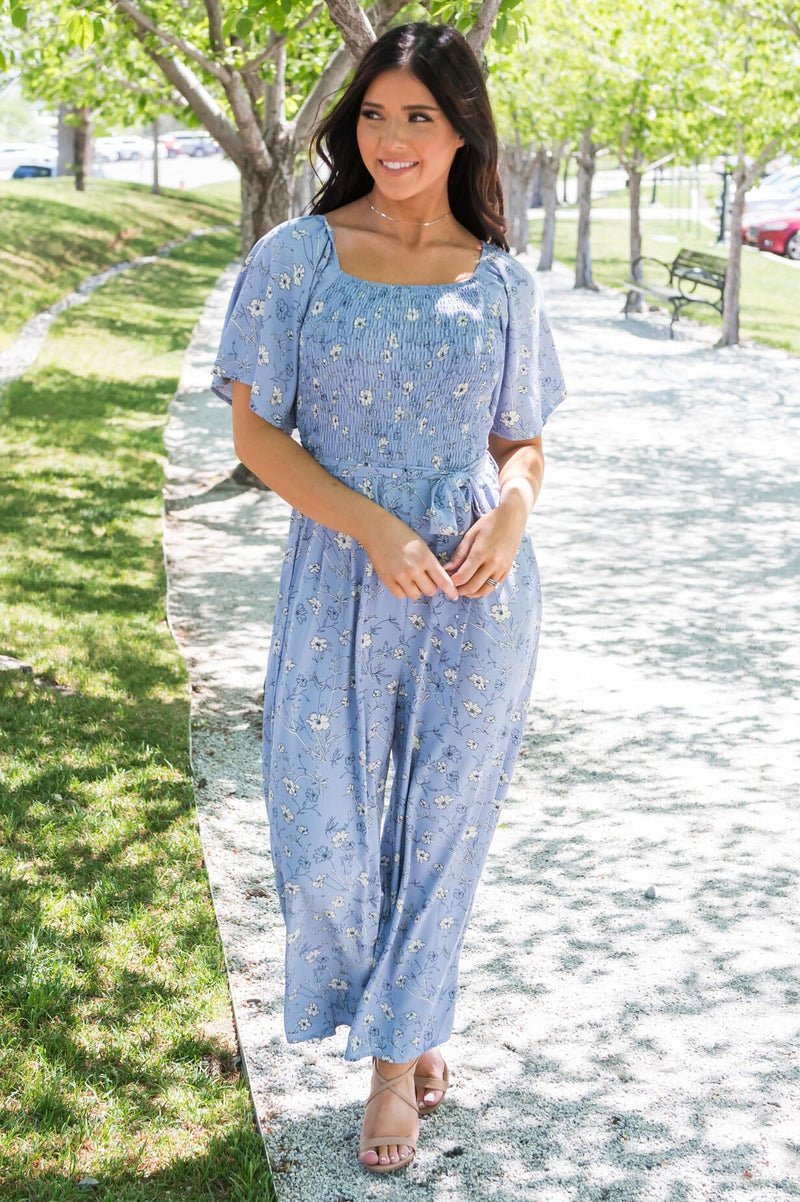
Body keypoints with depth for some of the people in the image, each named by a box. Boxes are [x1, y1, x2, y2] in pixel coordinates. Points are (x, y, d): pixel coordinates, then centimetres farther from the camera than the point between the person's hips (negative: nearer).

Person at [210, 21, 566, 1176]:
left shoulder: (502, 282, 3)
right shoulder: (296, 258, -1)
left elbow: (524, 439, 12)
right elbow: (255, 431, -3)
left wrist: (513, 511, -12)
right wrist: (373, 527, -16)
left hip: (478, 596, 1)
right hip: (342, 587, 0)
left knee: (440, 826, 9)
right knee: (327, 839, 2)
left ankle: (396, 1055, 31)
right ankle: (408, 1033, 32)